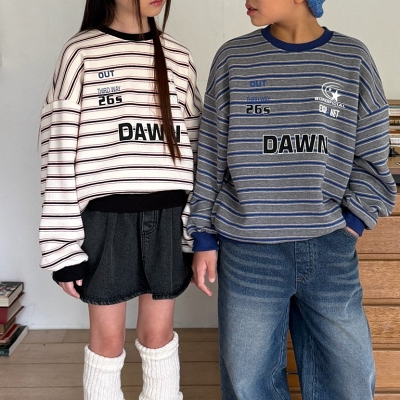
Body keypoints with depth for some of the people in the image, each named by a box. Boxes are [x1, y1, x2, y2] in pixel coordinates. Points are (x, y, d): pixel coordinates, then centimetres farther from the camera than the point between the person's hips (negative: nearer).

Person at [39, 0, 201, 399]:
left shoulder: (178, 57, 7)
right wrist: (65, 246, -7)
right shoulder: (80, 53, -3)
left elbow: (193, 146, 9)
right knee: (108, 338, 12)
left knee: (158, 333, 15)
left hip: (167, 218, 3)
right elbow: (60, 151, -5)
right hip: (106, 218, -3)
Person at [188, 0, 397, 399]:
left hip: (331, 251, 1)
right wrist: (204, 236, 3)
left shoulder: (352, 59, 2)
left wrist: (354, 221, -3)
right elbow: (210, 156, 4)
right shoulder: (233, 57, 2)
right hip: (248, 250, 0)